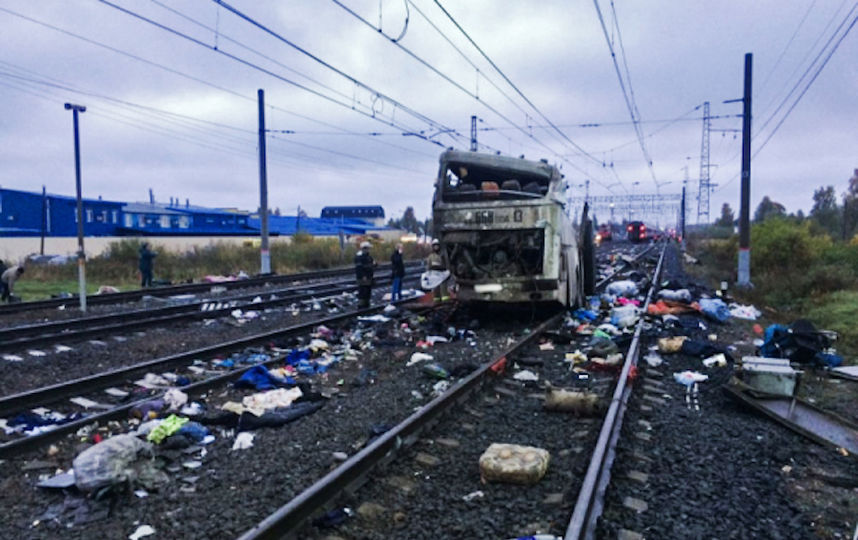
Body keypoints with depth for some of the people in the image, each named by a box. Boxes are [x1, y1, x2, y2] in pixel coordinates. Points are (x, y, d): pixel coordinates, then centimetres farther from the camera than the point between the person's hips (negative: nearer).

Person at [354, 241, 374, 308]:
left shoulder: (368, 256, 15)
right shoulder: (359, 256, -14)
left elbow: (371, 266, 24)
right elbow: (359, 267, -21)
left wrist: (374, 264, 0)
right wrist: (363, 276, -25)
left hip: (368, 277, 10)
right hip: (362, 278, -10)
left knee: (368, 292, 14)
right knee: (362, 292, -10)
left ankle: (366, 305, 24)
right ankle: (361, 305, -5)